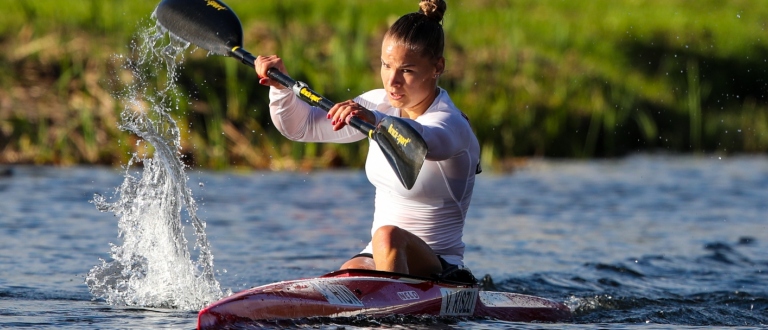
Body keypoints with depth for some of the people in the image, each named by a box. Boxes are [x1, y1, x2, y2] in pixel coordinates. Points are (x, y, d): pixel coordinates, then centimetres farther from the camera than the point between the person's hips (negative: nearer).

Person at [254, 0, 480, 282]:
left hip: (439, 270, -5)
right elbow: (301, 126, 12)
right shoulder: (382, 105, 8)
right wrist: (281, 86, -9)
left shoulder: (449, 124, -15)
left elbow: (429, 143, -42)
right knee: (351, 271, -30)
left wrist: (374, 120, -60)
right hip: (378, 259, 5)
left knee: (389, 237, -37)